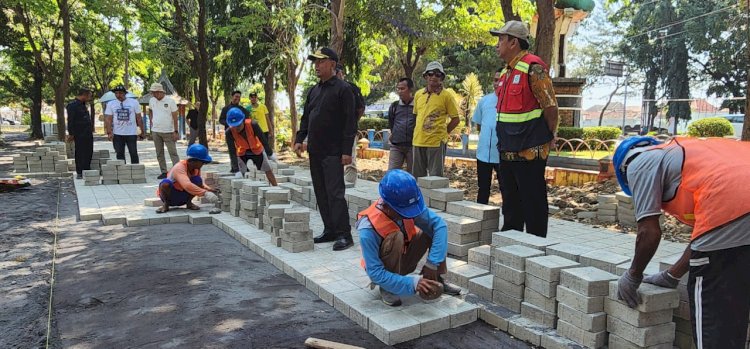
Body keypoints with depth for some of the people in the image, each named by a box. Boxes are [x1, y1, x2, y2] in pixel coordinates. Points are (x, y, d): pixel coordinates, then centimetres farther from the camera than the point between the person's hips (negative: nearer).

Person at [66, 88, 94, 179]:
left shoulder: (83, 105, 17)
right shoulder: (72, 105, -11)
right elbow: (70, 121, -15)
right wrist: (71, 134, -17)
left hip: (88, 134, 9)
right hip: (79, 135, -9)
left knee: (89, 153, 11)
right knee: (80, 154, -3)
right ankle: (79, 173, 3)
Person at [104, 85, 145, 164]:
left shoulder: (134, 102, 2)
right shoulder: (110, 104, 4)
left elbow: (139, 118, 3)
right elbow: (108, 119, 0)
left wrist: (142, 131, 1)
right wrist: (109, 132, -12)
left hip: (132, 133, -1)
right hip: (117, 134, 1)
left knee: (134, 154, 1)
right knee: (119, 155, 5)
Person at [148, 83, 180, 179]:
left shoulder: (170, 101, -9)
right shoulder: (151, 100, 6)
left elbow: (175, 117, -9)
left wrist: (176, 132, -14)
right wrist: (151, 121, 12)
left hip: (168, 132, -5)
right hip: (155, 131, 5)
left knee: (173, 152, -7)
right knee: (159, 153, 9)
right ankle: (164, 172, 16)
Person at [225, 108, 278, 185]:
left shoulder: (253, 125, -36)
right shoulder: (229, 132, -32)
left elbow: (263, 140, -23)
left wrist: (270, 153, -13)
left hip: (257, 150, 0)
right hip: (242, 152, 0)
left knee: (268, 170, 7)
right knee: (240, 175, -8)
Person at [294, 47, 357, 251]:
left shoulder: (343, 89, -6)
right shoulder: (314, 91, 17)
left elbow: (350, 122, -11)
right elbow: (306, 118, 22)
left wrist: (347, 151, -16)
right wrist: (299, 139, 9)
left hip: (333, 152, -8)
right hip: (315, 152, 8)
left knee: (335, 193, -9)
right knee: (321, 193, 10)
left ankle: (344, 235, -3)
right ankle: (329, 231, 19)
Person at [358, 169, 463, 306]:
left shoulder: (409, 206, -21)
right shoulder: (368, 229, -34)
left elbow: (439, 224, -20)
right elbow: (375, 273, -31)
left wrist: (432, 263, -27)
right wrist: (412, 283, -37)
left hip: (403, 261, 5)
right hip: (384, 270, -5)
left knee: (433, 227, -14)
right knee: (396, 237, -35)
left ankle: (436, 279, 4)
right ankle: (387, 289, -13)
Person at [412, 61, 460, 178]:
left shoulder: (446, 96, -4)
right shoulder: (418, 94, 10)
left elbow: (455, 119, 1)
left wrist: (443, 133, -1)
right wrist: (418, 132, 14)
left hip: (436, 142, -5)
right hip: (418, 141, 5)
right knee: (417, 176, 13)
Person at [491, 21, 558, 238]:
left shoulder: (533, 68, -14)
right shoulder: (506, 72, 15)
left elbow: (550, 106, -15)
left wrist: (549, 137, -4)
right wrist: (504, 142, 17)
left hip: (530, 151, -9)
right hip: (508, 152, 9)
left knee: (533, 202, 0)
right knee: (510, 201, 17)